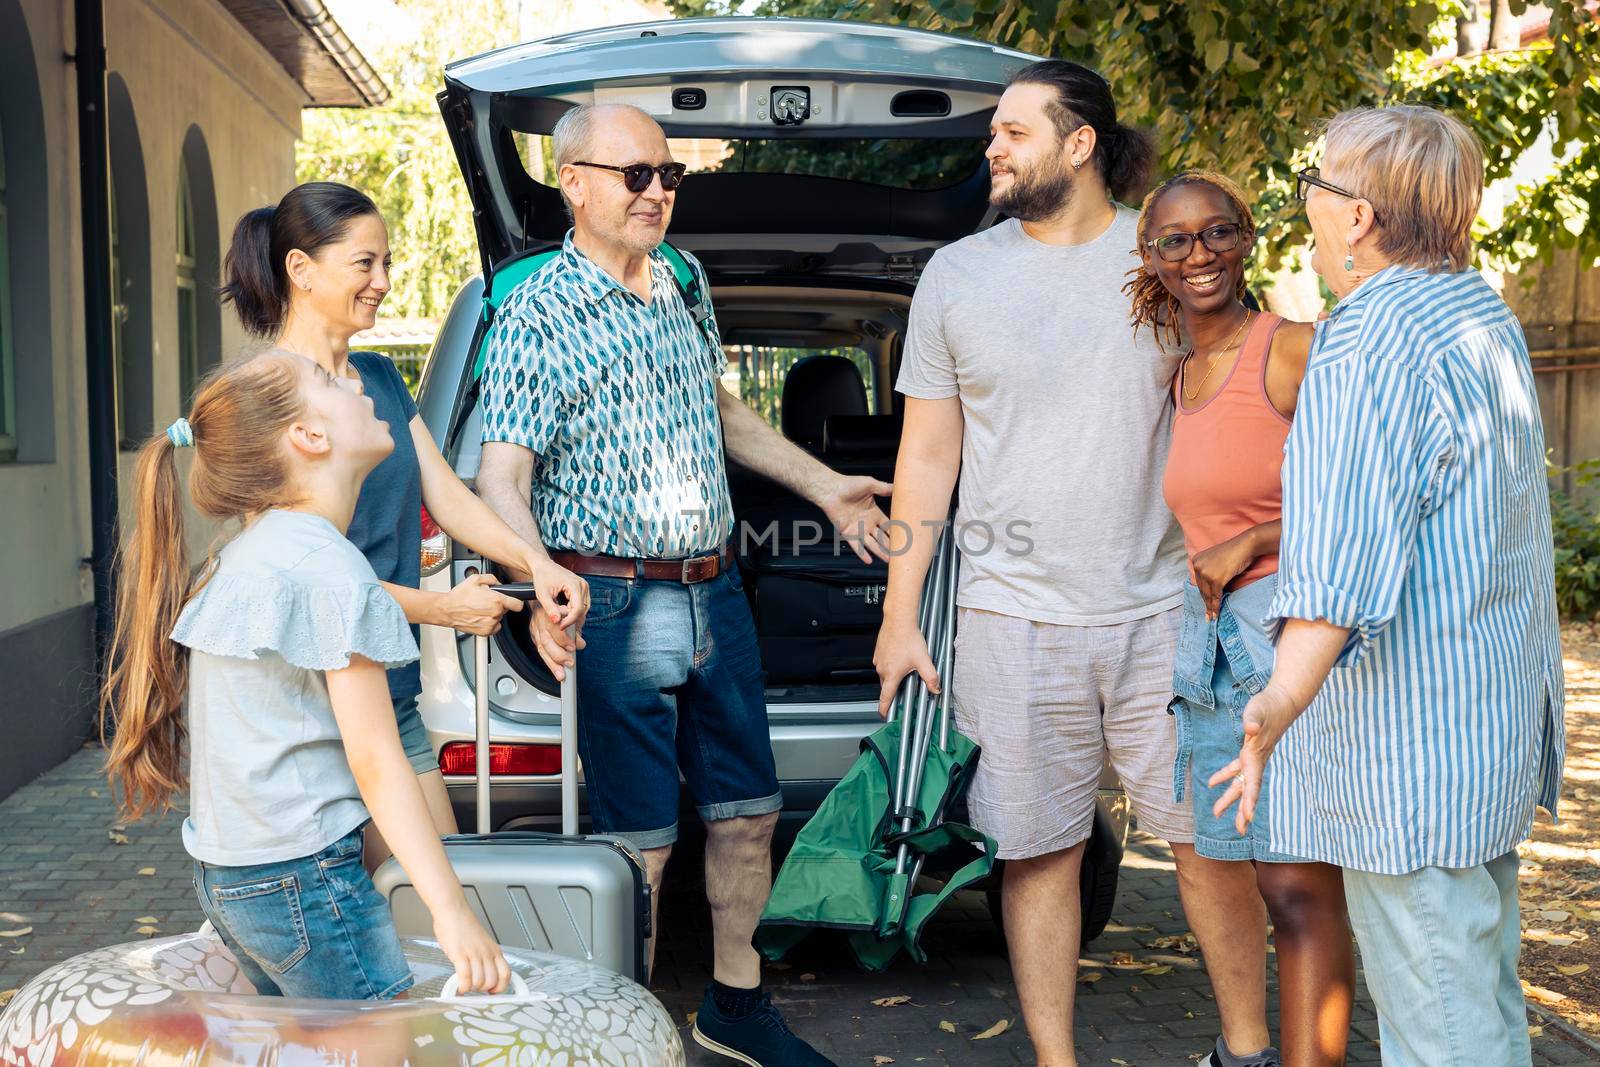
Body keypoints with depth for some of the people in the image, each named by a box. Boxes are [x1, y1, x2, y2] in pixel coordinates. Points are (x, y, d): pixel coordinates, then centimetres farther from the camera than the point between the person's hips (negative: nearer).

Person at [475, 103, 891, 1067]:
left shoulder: (684, 282, 11)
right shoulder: (536, 317, -11)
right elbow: (502, 479, -17)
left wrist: (822, 485, 26)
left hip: (717, 592, 7)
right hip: (617, 606, -7)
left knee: (749, 811, 14)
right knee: (642, 841, 0)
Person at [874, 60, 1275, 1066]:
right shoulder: (957, 275, 5)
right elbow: (926, 455, 7)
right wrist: (900, 617, 3)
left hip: (1161, 609, 0)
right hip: (1013, 616, 0)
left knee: (1209, 839, 5)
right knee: (1041, 852, 5)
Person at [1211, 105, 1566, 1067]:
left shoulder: (1371, 344, -19)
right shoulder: (1487, 316, 13)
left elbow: (1346, 545, -32)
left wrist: (1281, 703, -43)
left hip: (1410, 733, -10)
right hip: (1502, 715, 10)